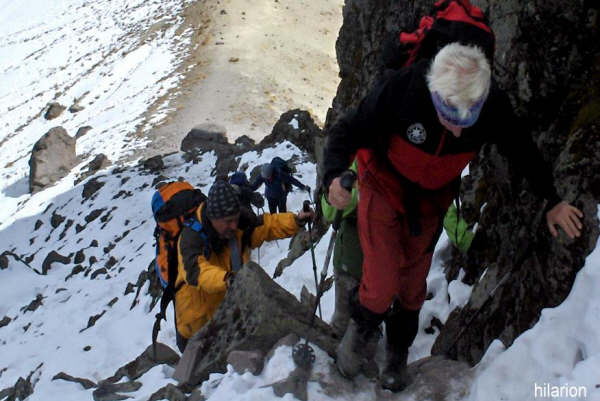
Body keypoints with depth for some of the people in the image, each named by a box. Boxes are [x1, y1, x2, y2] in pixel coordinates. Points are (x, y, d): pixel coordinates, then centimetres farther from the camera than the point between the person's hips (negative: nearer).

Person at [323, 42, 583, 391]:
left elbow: (523, 150, -5)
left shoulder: (494, 107, -26)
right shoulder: (401, 90, -36)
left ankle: (398, 352, 42)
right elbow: (346, 132, -24)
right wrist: (334, 176, -43)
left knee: (412, 285, 15)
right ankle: (361, 328, 25)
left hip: (432, 199, 3)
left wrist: (553, 200, 4)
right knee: (382, 285, -11)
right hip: (384, 188, -3)